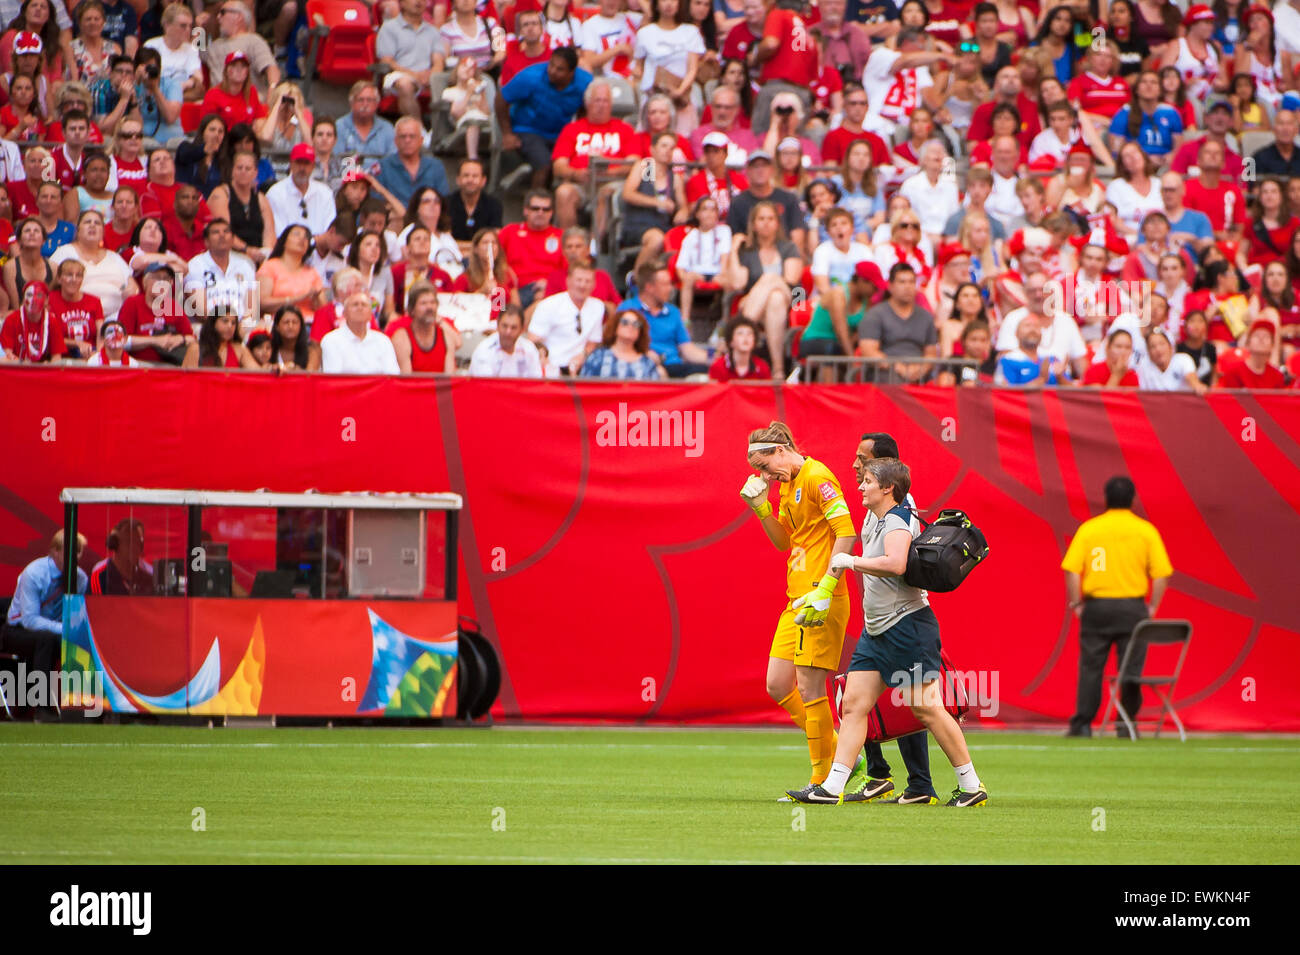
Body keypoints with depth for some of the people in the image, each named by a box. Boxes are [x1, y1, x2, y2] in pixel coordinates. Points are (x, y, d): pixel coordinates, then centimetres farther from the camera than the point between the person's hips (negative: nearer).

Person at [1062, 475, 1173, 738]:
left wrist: (1077, 604, 3)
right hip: (1133, 607, 0)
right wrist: (1152, 607, 5)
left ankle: (1082, 724, 4)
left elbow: (1072, 570, -5)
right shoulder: (1146, 531, 1)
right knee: (1131, 668, 5)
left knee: (1091, 667, 5)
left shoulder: (1088, 529, 0)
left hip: (1096, 606, 0)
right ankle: (1126, 725, 5)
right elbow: (1161, 573, -3)